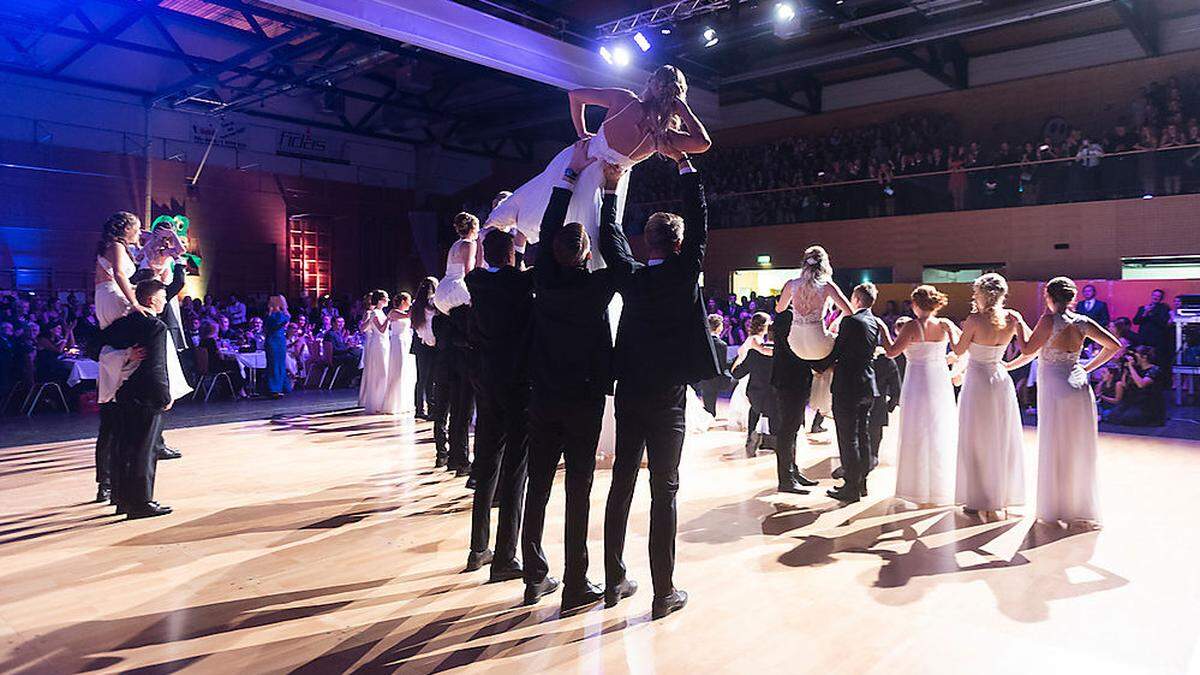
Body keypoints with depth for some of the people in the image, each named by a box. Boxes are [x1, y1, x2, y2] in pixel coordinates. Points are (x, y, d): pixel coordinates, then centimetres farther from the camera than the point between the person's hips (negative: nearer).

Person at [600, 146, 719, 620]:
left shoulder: (630, 276, 2)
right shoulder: (684, 274, -9)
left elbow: (610, 240, 17)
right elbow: (699, 220, -4)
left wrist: (611, 188, 22)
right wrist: (683, 163, 2)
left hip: (628, 394, 5)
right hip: (667, 399, -4)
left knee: (621, 484, 12)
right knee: (664, 491, 1)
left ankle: (614, 581, 21)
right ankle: (664, 593, 7)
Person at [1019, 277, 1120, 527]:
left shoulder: (1050, 319, -11)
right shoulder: (1083, 322, 4)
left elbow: (1028, 350, -8)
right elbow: (1114, 345, 9)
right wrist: (1089, 367, 14)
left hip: (1055, 390, -5)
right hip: (1080, 389, 5)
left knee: (1054, 451, 4)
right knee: (1079, 450, 13)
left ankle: (1056, 509, 12)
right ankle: (1080, 507, 21)